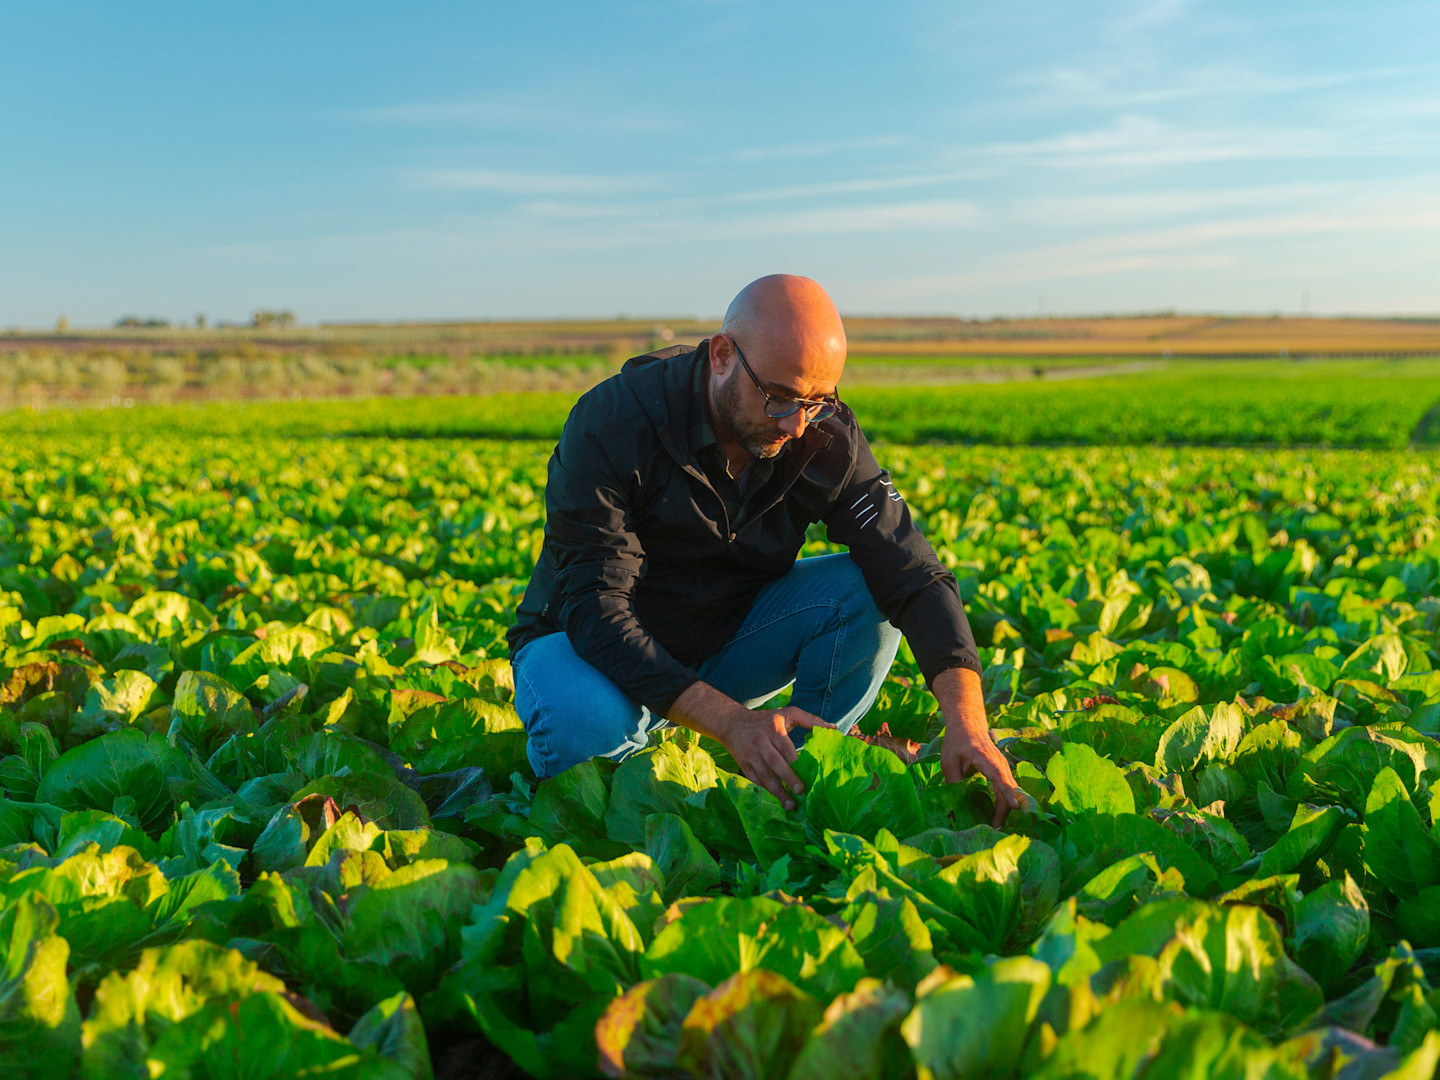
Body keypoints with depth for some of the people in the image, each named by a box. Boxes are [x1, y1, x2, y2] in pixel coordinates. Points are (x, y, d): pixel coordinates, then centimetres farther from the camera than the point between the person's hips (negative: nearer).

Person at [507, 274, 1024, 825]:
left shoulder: (825, 436, -15)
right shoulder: (610, 425, -27)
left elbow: (914, 575, -20)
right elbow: (596, 613, -33)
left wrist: (966, 718, -36)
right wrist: (732, 720, -44)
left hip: (728, 637, 4)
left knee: (867, 589, -20)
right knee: (581, 721, -39)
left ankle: (798, 791, -8)